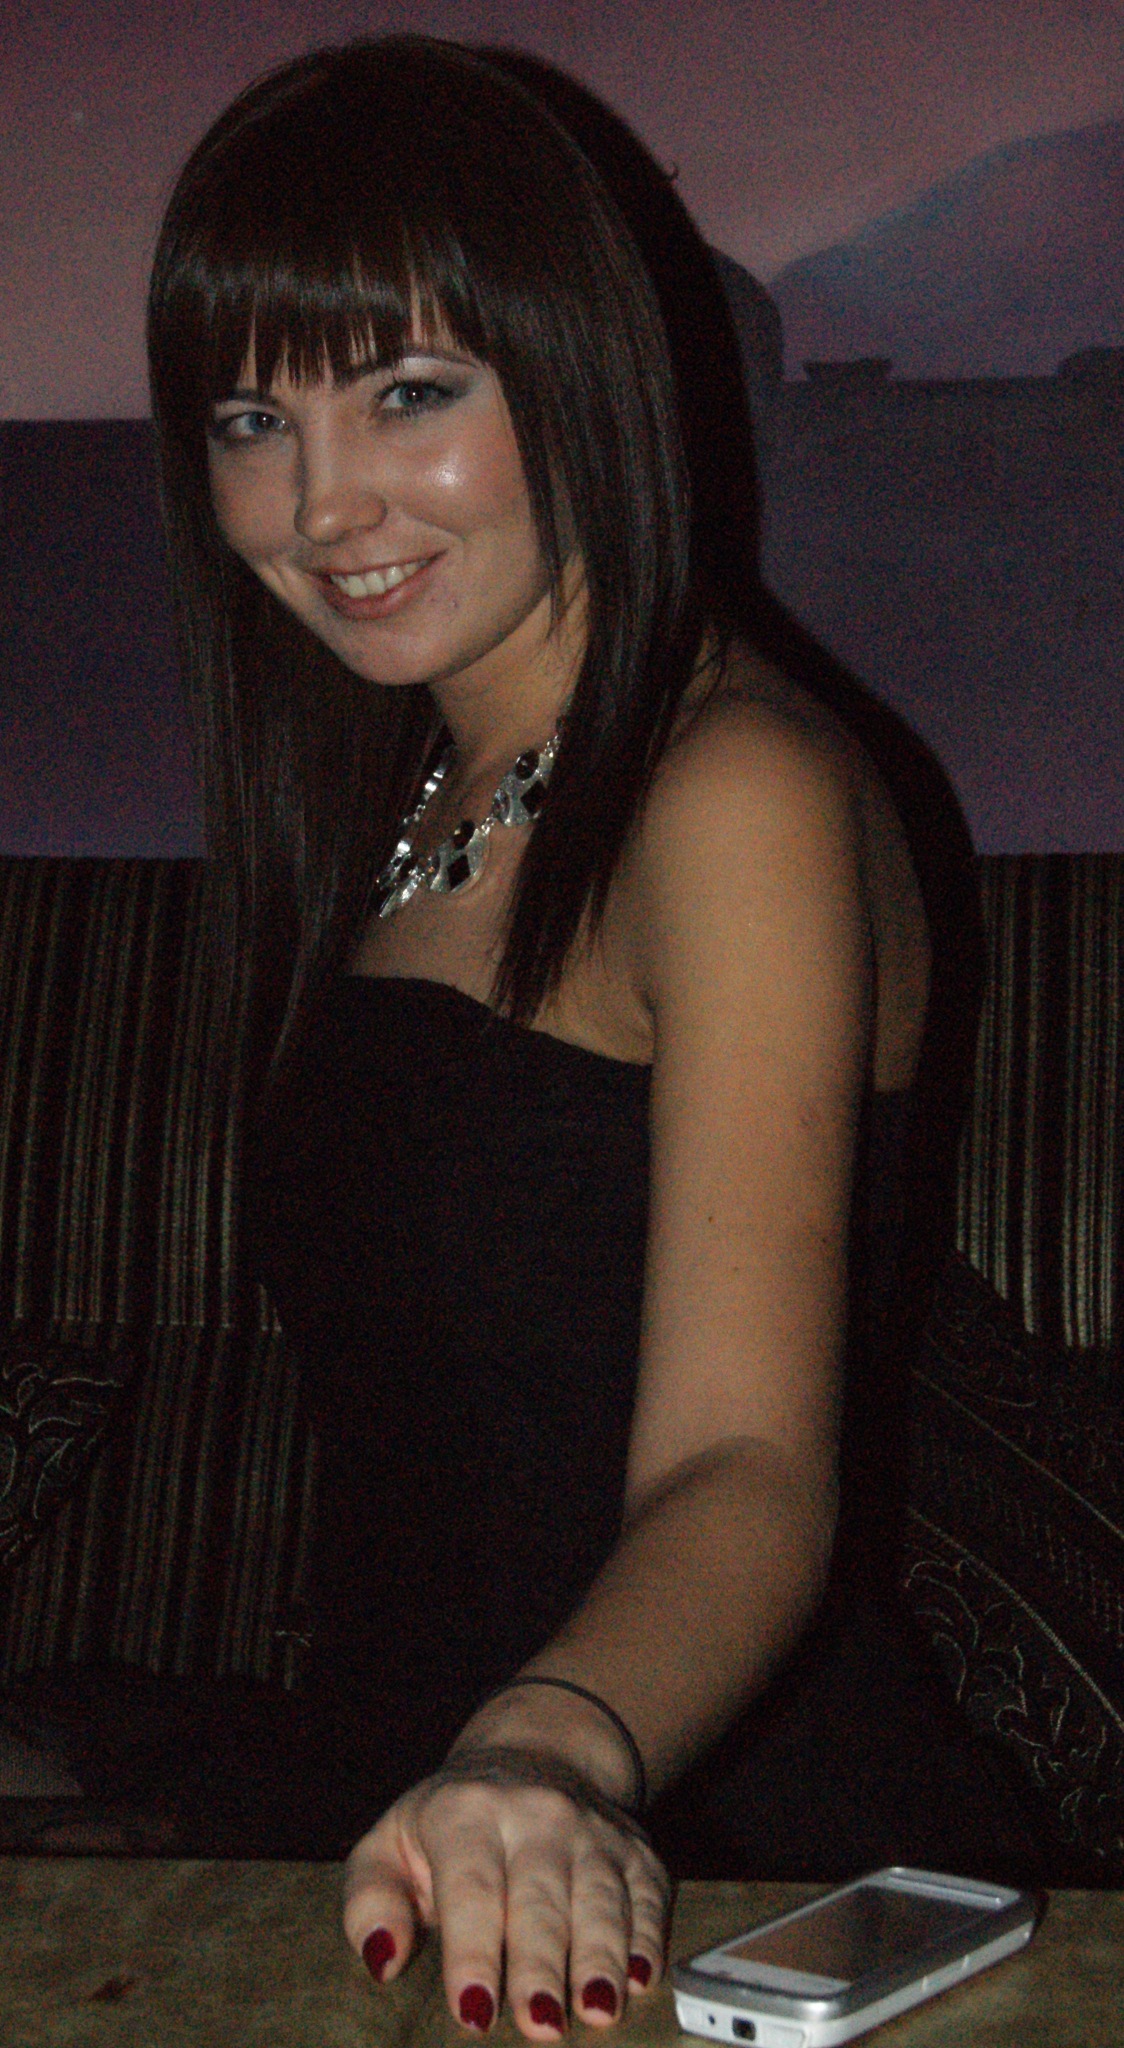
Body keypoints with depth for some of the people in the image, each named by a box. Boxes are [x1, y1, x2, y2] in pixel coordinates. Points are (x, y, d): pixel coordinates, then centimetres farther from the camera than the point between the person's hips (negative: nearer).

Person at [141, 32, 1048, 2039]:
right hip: (419, 1821, 5)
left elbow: (744, 1462, -22)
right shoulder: (403, 818, 11)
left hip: (713, 1882, -5)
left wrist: (553, 1753, -39)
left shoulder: (739, 789, -11)